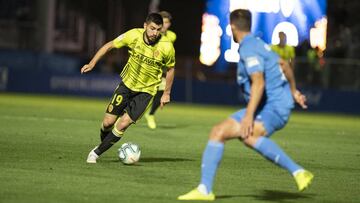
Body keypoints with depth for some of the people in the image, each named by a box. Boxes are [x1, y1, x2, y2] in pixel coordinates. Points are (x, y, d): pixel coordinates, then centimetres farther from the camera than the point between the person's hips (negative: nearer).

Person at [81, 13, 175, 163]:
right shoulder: (134, 35, -16)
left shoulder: (167, 47, -18)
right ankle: (104, 142, 33)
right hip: (127, 83, 2)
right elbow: (109, 45, -2)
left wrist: (166, 93, 6)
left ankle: (97, 152, 3)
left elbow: (170, 69, 1)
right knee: (108, 122, -1)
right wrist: (92, 64, -7)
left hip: (146, 91, -2)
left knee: (123, 125, -14)